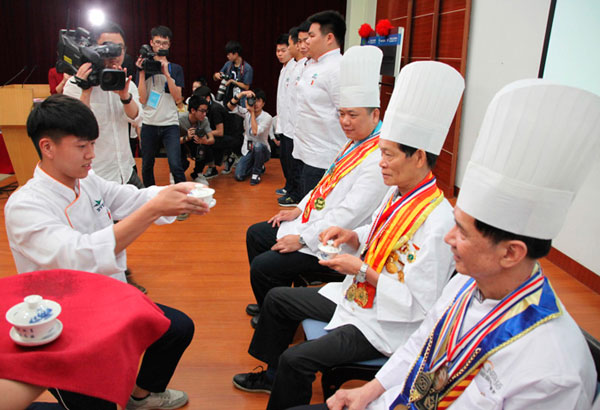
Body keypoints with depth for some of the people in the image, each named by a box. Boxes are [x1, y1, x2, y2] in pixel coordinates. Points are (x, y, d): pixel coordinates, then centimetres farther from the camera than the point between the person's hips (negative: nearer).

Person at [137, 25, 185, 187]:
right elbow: (142, 99, -3)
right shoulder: (144, 67, 6)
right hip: (149, 124, 1)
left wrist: (166, 73, -11)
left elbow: (178, 98, -3)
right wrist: (142, 72, -9)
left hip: (170, 124, -1)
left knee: (176, 165, -14)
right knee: (147, 166, 11)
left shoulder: (176, 69, 8)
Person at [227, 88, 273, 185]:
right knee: (239, 176, -15)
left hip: (262, 151, -4)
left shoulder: (267, 117, -17)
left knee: (257, 146, -41)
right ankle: (259, 166, 19)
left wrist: (252, 112, -29)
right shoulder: (246, 112, -4)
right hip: (248, 151, 4)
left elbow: (255, 132, -32)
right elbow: (230, 106, -17)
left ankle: (256, 172, -12)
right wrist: (242, 93, -29)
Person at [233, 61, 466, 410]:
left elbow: (419, 305, -27)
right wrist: (355, 237, -2)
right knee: (277, 299, 17)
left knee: (296, 360, -22)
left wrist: (362, 270, -26)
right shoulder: (397, 194, -1)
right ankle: (273, 375, 38)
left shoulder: (437, 221, -28)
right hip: (355, 296, 10)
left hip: (385, 325, -9)